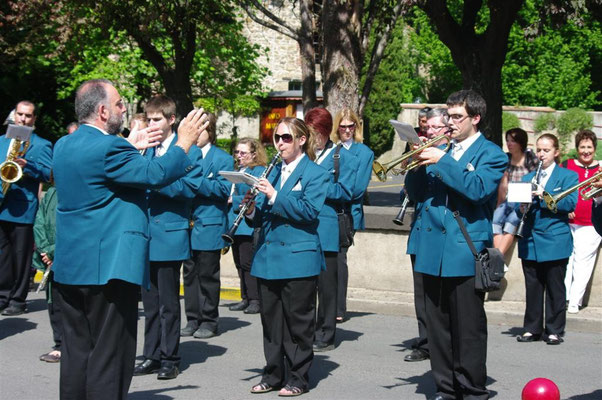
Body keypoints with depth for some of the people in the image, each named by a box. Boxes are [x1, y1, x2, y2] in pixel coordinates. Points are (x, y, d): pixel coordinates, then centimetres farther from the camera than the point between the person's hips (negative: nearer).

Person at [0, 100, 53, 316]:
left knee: (21, 256, -1)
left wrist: (27, 166, -23)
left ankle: (18, 300, 5)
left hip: (23, 208, -5)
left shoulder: (41, 145, 3)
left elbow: (48, 173, -8)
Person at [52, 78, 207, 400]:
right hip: (109, 266, -9)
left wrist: (129, 147, 27)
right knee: (109, 358, -2)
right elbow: (156, 174, -21)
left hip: (70, 267, 9)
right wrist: (184, 142, -7)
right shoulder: (108, 147, -18)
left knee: (77, 354, 13)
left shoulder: (64, 145, 10)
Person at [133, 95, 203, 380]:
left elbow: (189, 188, -14)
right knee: (150, 302, 11)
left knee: (168, 303, 1)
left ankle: (170, 359, 9)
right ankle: (152, 356, 19)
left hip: (169, 236, -6)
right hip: (145, 235, 6)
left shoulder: (188, 151, -4)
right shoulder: (145, 149, 14)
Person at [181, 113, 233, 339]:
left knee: (208, 275, 1)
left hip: (209, 226, -5)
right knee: (190, 274, 8)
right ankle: (193, 320, 15)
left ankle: (209, 321, 8)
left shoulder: (223, 159, -1)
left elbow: (224, 189, -12)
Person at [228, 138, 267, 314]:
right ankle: (246, 298, 17)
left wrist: (233, 200, -16)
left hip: (248, 225, -8)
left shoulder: (259, 171, -8)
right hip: (235, 224, 8)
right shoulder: (237, 170, 18)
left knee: (248, 263, -8)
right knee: (240, 264, 11)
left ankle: (255, 300, -3)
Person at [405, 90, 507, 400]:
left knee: (468, 327, -2)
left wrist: (442, 160, -19)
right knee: (437, 325, 9)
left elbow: (478, 188, -17)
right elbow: (414, 194, 13)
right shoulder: (439, 151, 17)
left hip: (465, 251, -5)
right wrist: (418, 165, -5)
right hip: (431, 251, 5)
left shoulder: (490, 154, 1)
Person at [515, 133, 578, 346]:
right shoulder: (528, 177, 16)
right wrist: (522, 207, -13)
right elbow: (518, 203, 11)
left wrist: (543, 195, -22)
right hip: (530, 241, 4)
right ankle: (532, 328, 15)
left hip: (555, 242, -3)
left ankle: (554, 330, 8)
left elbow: (570, 203, -11)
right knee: (532, 288, 7)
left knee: (555, 289, 2)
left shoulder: (568, 176, 3)